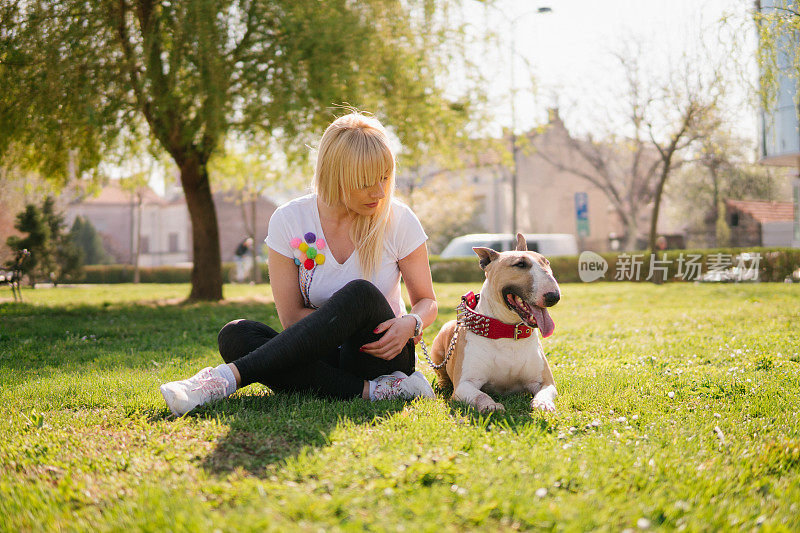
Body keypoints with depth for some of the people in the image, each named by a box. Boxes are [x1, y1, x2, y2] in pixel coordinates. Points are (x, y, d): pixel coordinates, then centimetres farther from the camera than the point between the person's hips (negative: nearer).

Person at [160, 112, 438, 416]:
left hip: (381, 356, -1)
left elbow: (427, 301, 5)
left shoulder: (399, 220, -5)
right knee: (236, 335, -27)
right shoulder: (289, 221, -5)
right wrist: (365, 320, -17)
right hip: (323, 360, 1)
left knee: (361, 293, -33)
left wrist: (411, 322, -20)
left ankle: (230, 375, -36)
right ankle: (369, 391, -36)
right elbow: (291, 316, -5)